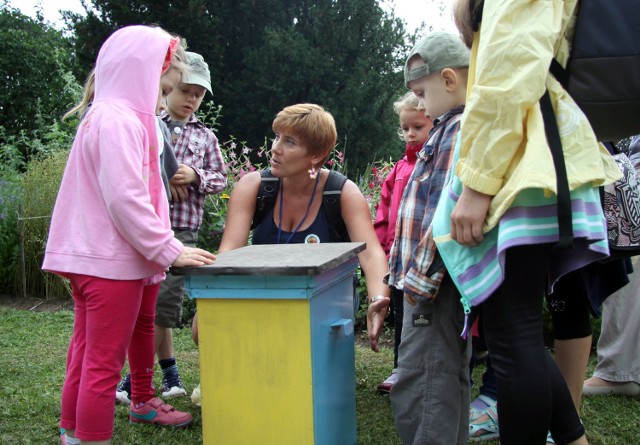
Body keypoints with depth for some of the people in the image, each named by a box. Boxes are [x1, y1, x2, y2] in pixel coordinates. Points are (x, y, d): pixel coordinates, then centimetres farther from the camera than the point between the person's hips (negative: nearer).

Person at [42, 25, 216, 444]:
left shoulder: (102, 117, 16)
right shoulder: (119, 120, -16)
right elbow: (124, 198, -23)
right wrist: (171, 250, -19)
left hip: (91, 259, 11)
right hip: (112, 262, -11)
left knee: (88, 354, 19)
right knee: (104, 363, -4)